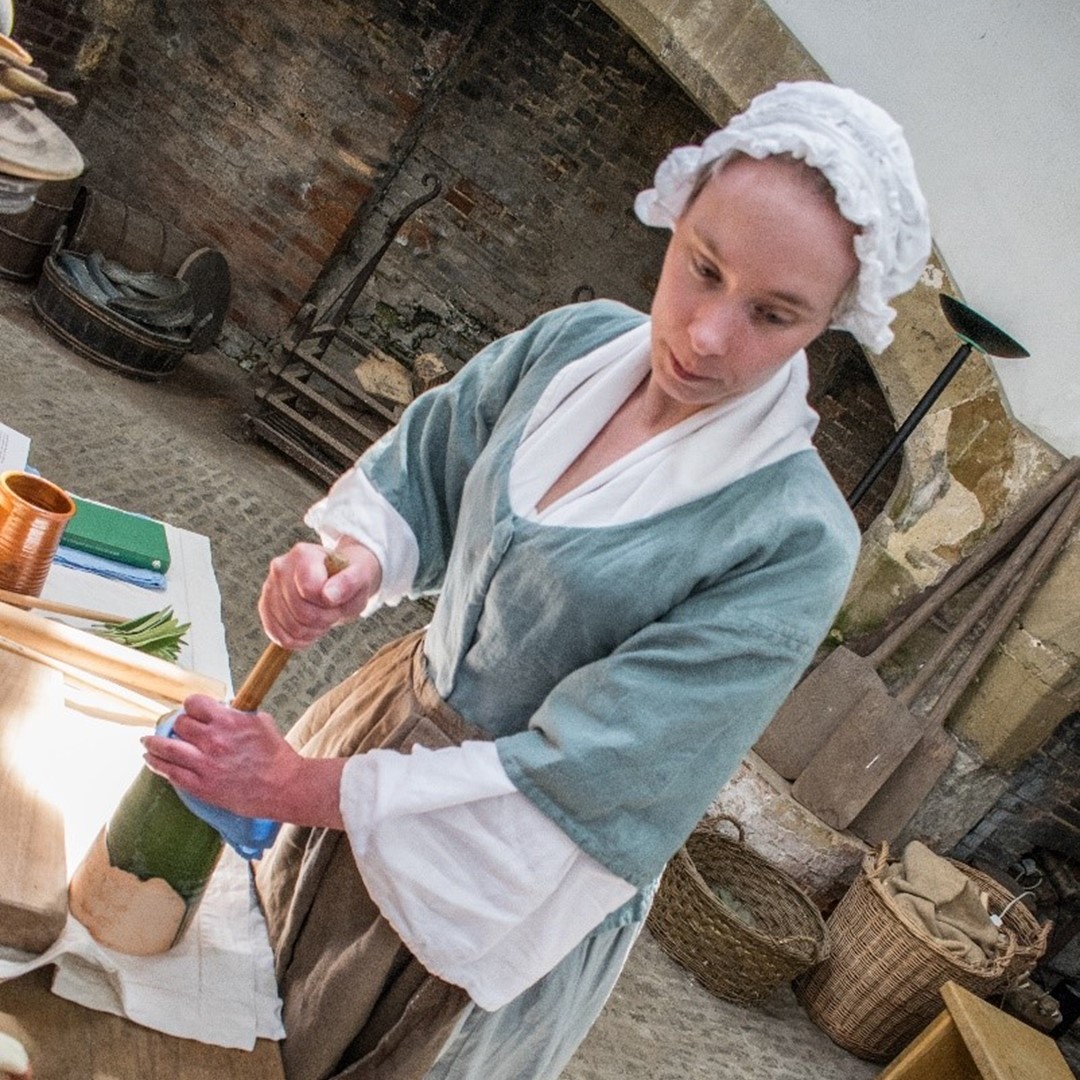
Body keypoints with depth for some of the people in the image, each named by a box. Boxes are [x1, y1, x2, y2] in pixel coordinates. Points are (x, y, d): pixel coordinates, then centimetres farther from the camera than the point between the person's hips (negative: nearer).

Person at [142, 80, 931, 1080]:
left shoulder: (794, 540, -29)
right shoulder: (579, 342, -11)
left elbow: (579, 779, -28)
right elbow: (420, 471, 1)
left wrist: (310, 788, -26)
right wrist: (351, 559, -22)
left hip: (511, 878, -5)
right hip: (391, 714, 6)